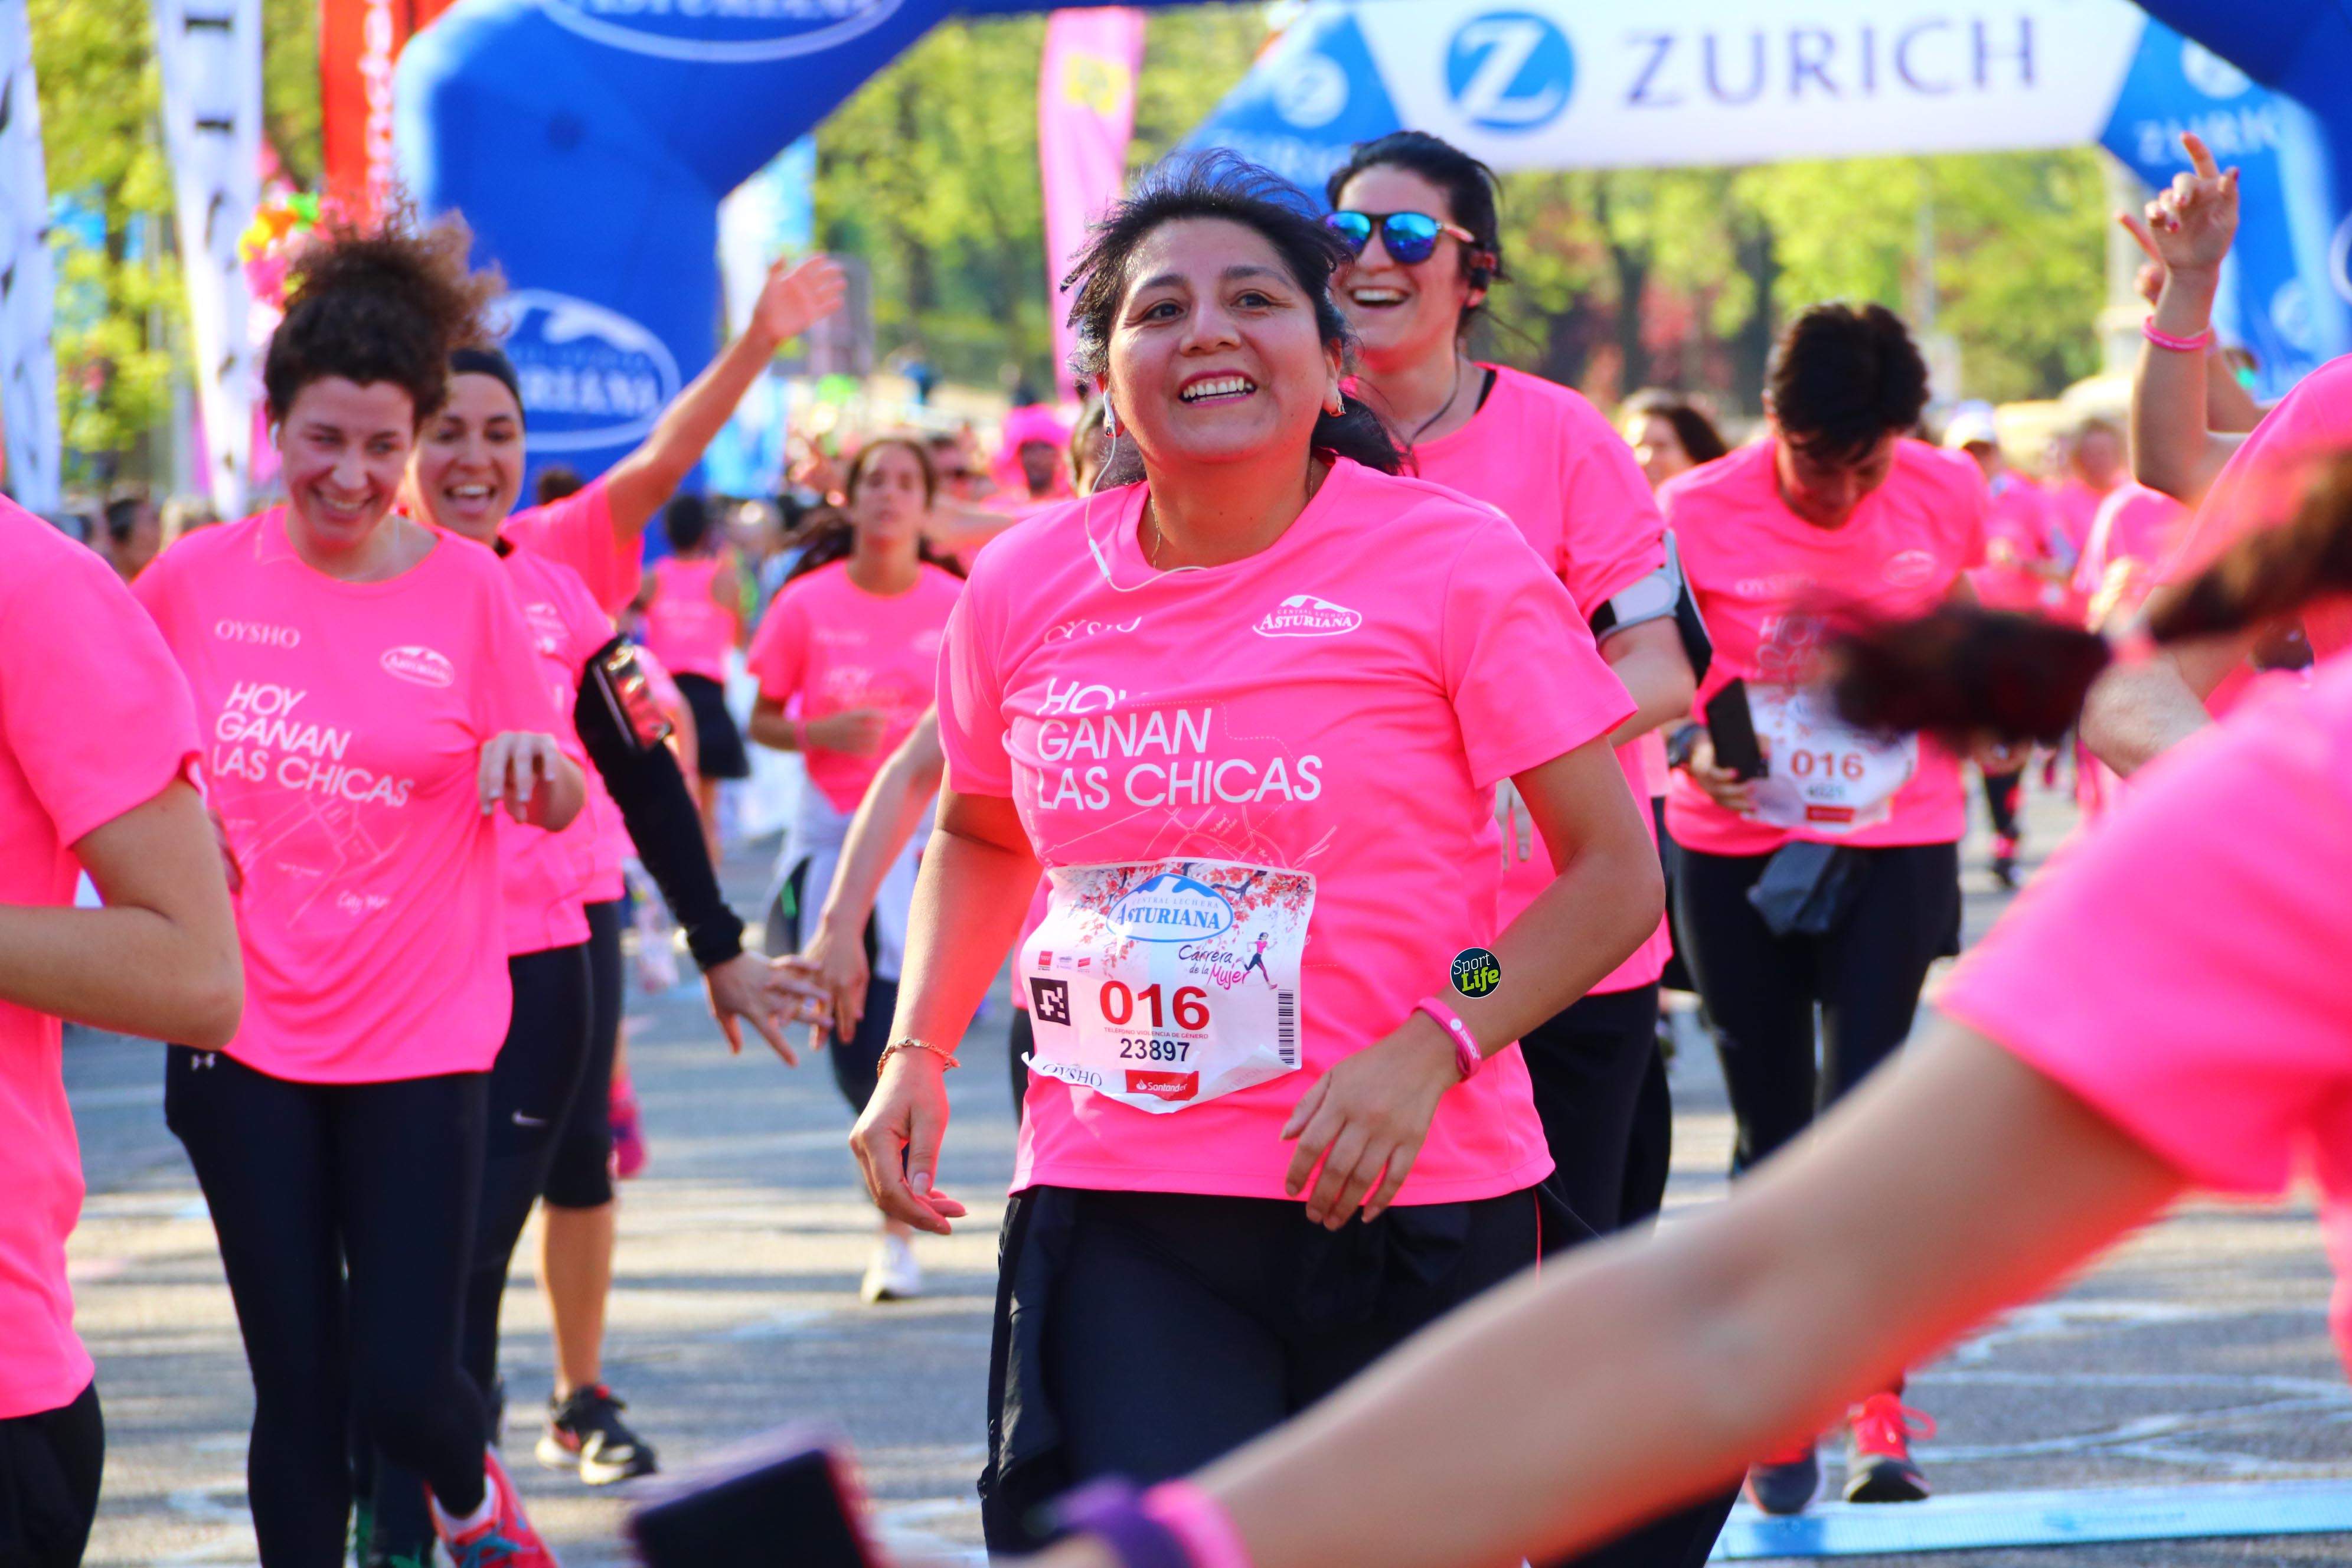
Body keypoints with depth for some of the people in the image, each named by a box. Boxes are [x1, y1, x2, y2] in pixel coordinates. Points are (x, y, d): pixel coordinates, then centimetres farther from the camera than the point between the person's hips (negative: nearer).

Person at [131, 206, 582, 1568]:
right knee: (299, 1388, 5)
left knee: (406, 1378, -4)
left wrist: (538, 766, -21)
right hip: (247, 1039, 1)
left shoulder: (468, 589, -5)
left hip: (422, 1040, -1)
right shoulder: (199, 582, -2)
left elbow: (559, 803, 1)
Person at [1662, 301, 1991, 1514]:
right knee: (1773, 1132, 6)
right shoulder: (1698, 515, -12)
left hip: (1896, 846, 0)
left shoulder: (1946, 495, -5)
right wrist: (1693, 753, -21)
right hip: (1739, 853, 0)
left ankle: (1878, 1417, -12)